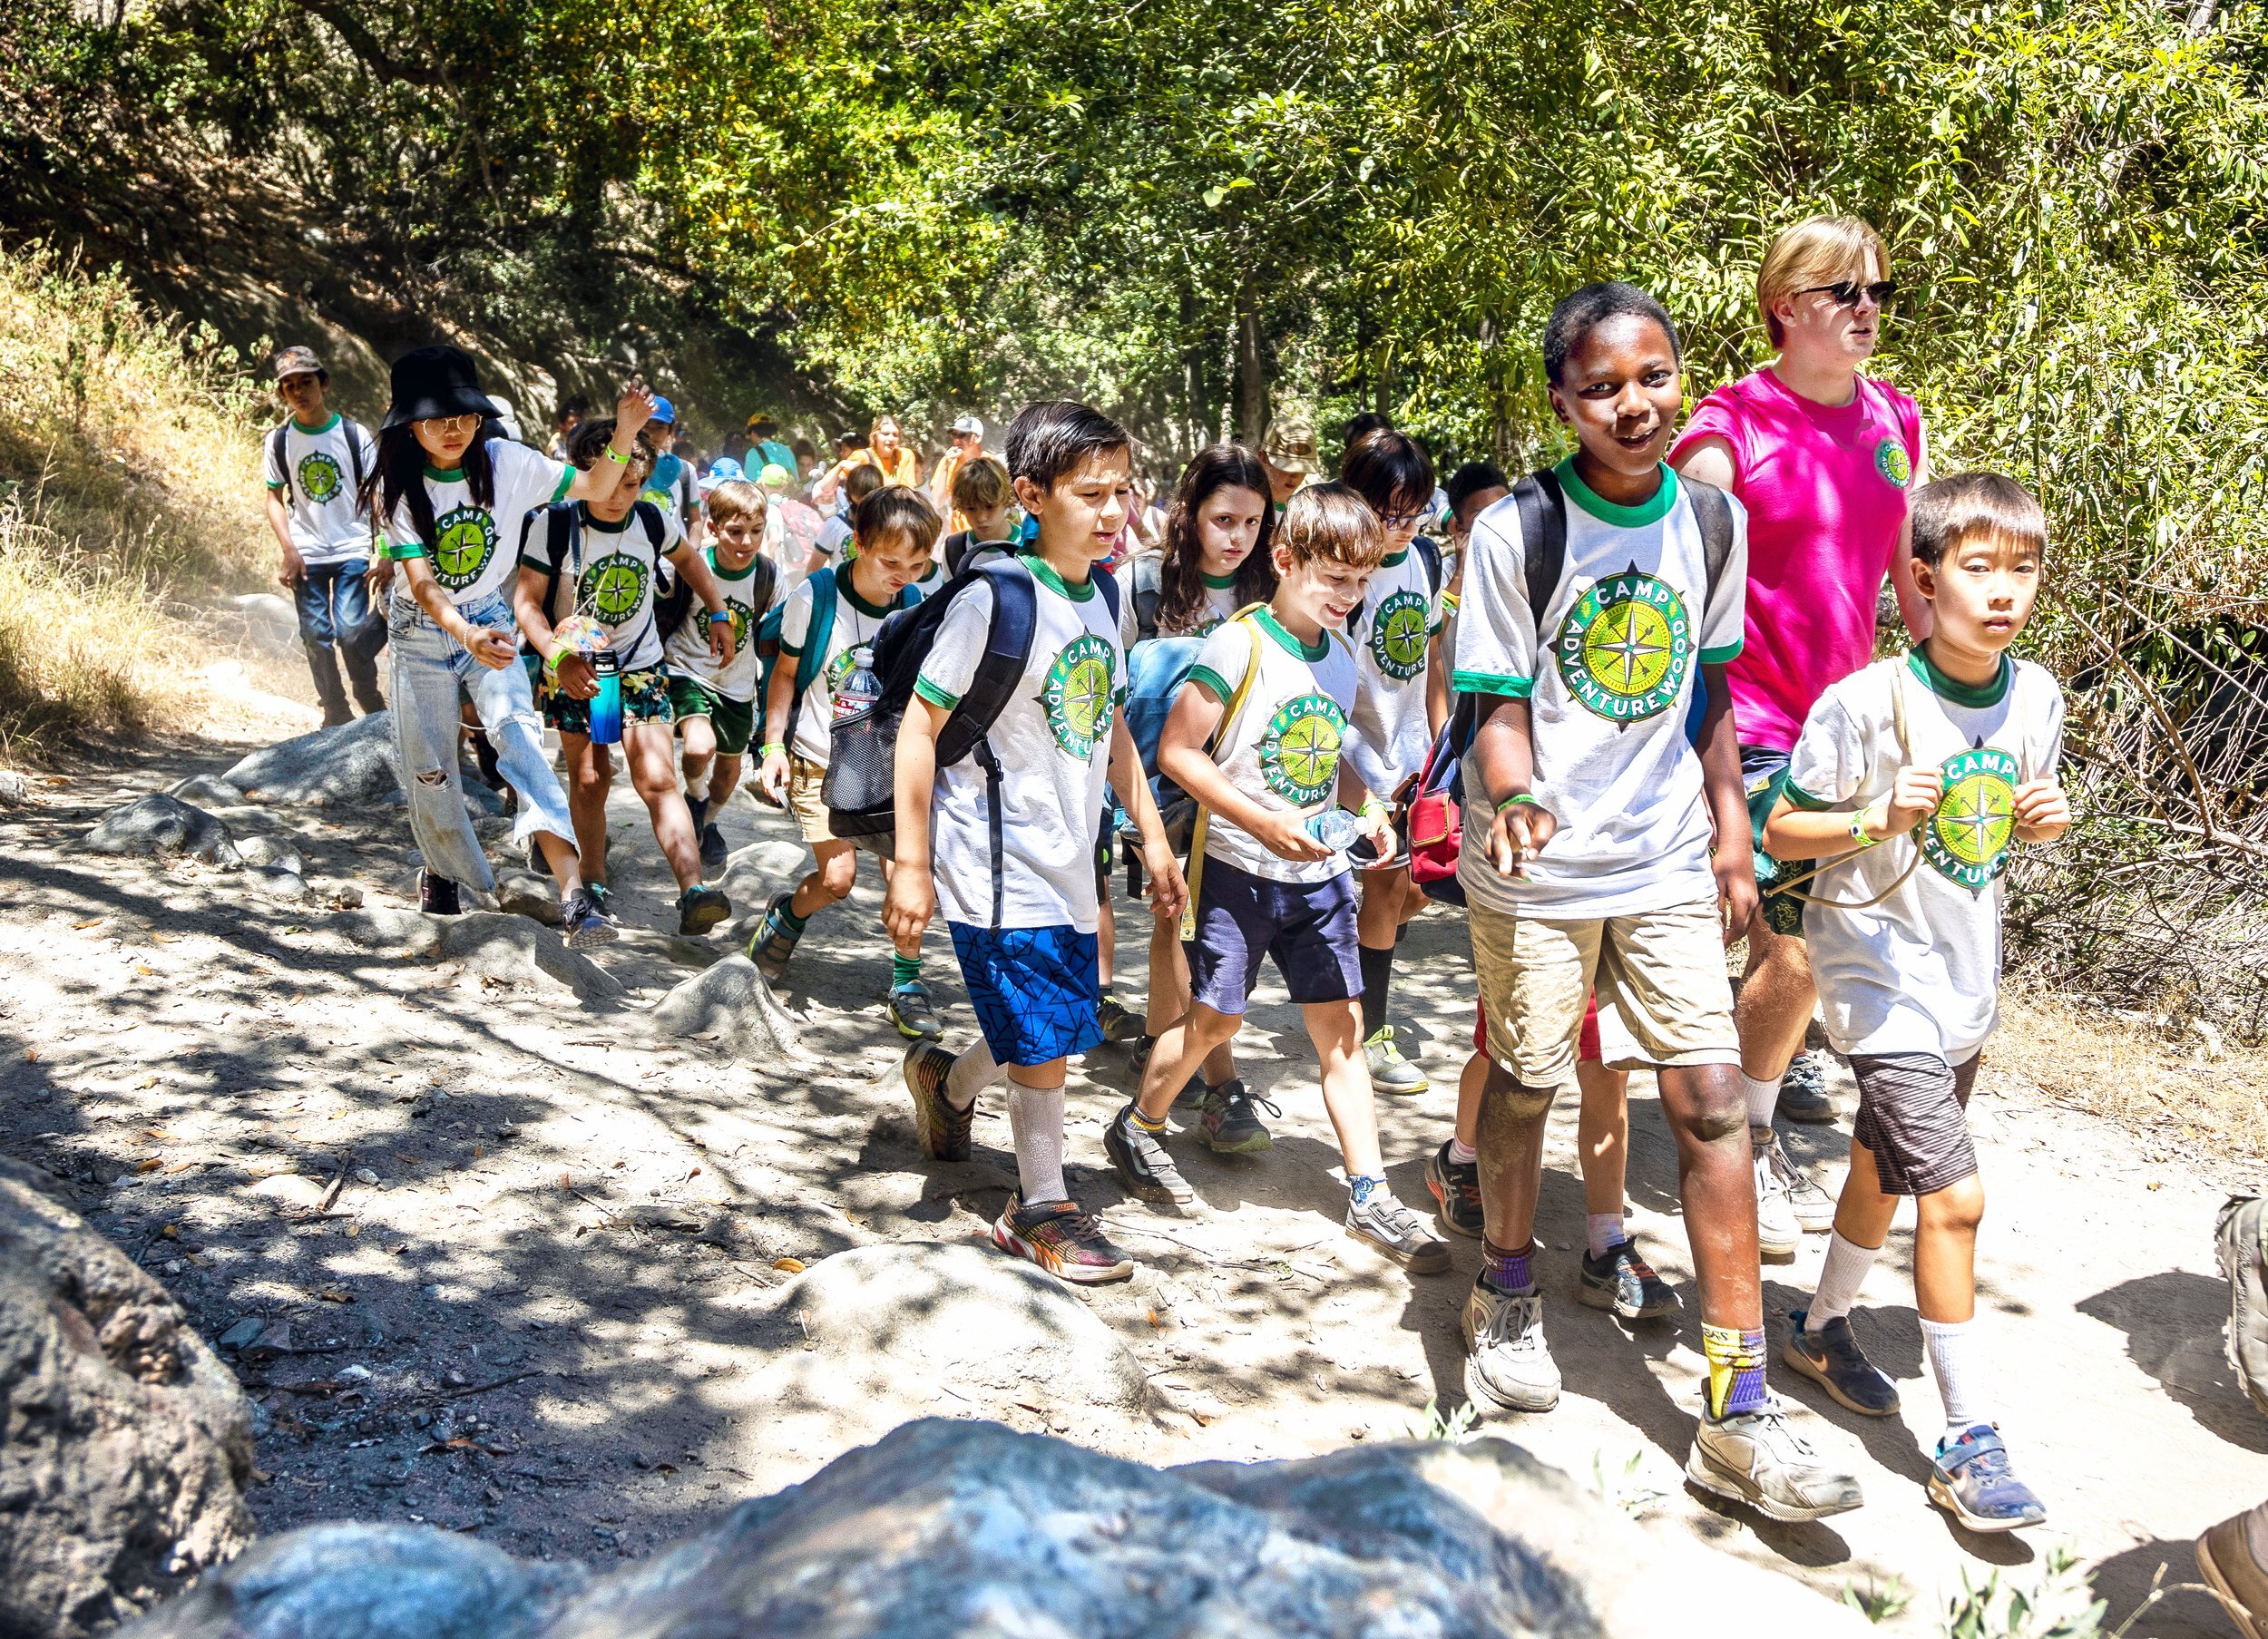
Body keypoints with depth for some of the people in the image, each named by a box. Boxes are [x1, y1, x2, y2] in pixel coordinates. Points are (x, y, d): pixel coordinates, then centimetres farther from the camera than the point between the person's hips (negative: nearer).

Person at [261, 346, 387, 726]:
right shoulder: (279, 441, 3)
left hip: (353, 552, -2)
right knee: (316, 637, 4)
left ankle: (374, 709, 5)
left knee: (351, 630, -11)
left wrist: (387, 557, -10)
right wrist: (289, 550, -4)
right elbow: (275, 497, 10)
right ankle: (336, 714, 16)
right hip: (306, 557, 3)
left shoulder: (354, 435, -3)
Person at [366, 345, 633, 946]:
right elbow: (420, 581, -27)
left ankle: (572, 891, -41)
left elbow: (595, 489, -4)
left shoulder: (505, 462, -11)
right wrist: (466, 635, -46)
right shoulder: (396, 487, -16)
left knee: (517, 729, -26)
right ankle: (442, 868, 42)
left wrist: (624, 433, -24)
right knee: (428, 769, 7)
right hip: (421, 631, 0)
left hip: (490, 619, 0)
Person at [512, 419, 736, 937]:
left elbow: (688, 559, 16)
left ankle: (694, 892, -25)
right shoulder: (553, 526, -15)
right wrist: (558, 655, -29)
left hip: (640, 667, 1)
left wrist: (718, 614, 13)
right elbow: (527, 601, -14)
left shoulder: (654, 521, -7)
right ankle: (593, 885, 22)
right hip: (574, 668, -1)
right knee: (588, 780, 5)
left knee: (658, 781, -12)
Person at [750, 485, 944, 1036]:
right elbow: (786, 673, -1)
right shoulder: (815, 598, -13)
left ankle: (907, 982, 8)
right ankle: (786, 916, 26)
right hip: (819, 760, -2)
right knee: (837, 876, -9)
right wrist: (774, 746, -5)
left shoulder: (917, 607, -7)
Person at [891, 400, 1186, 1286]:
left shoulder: (1112, 595, 5)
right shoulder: (995, 598, -18)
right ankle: (1041, 1206, 18)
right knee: (1043, 1042, -1)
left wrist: (1150, 833, 16)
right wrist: (911, 865, -14)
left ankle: (948, 1082, 46)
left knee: (1051, 1030, 16)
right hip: (999, 869, -7)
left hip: (1069, 861, 7)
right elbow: (920, 729, -14)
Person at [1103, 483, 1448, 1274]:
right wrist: (1263, 823, -20)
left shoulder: (1340, 658, 7)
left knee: (1341, 1024, 4)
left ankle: (1371, 1196, 8)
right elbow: (1175, 752, -15)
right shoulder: (1240, 646, -13)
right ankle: (1136, 1129, 29)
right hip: (1239, 869, -6)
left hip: (1319, 871, 6)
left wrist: (1366, 808, 0)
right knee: (1214, 1018, 3)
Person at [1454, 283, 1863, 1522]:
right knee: (1522, 1083, 10)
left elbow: (1709, 686, 10)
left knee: (1710, 1097, -3)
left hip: (1667, 863, 3)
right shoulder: (1516, 531, -12)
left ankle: (1738, 1417, 3)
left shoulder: (1714, 519, 1)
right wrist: (1514, 795, -30)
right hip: (1537, 868, -3)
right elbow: (1500, 703, -10)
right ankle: (1507, 1296, 40)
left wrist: (1731, 832, 10)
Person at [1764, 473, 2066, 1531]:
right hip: (1880, 972, -7)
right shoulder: (1867, 702, -20)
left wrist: (2044, 823, -8)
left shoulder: (2038, 697, -1)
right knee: (1952, 1195, -12)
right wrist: (1879, 820, -28)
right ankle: (1969, 1446, -3)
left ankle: (1822, 1330, 44)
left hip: (1967, 977, 7)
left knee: (1887, 1164, 21)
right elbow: (1782, 832, -13)